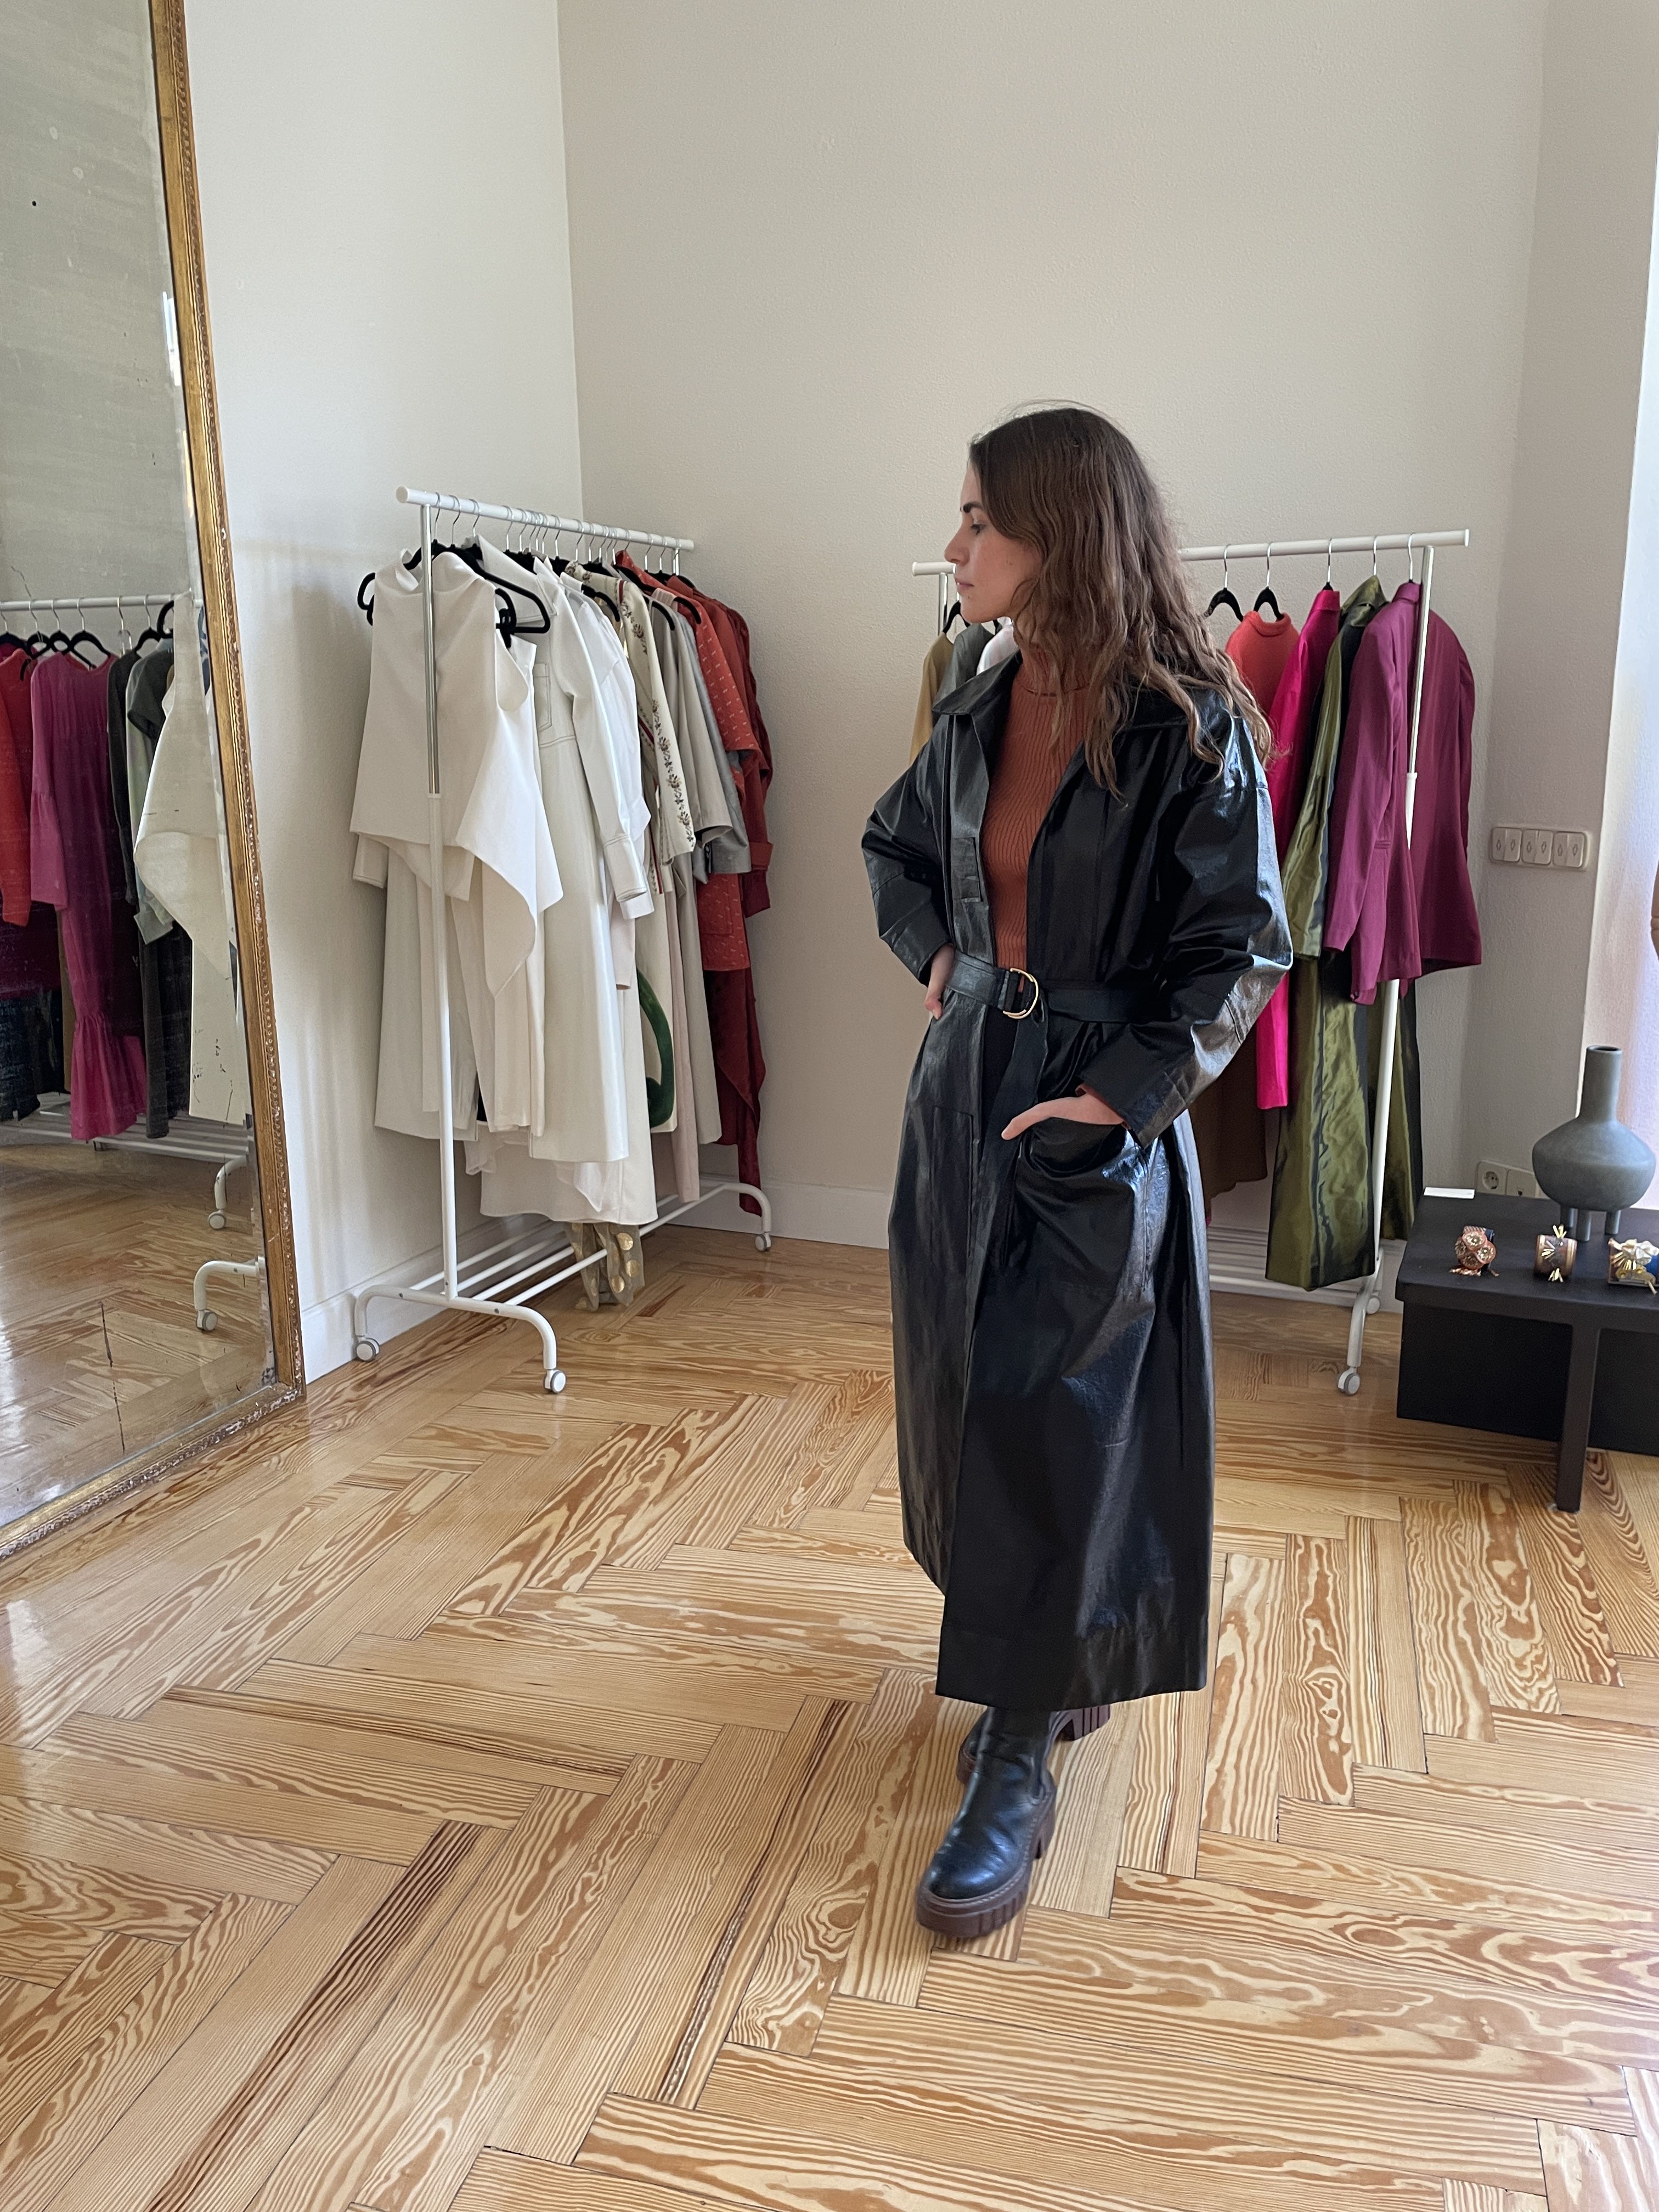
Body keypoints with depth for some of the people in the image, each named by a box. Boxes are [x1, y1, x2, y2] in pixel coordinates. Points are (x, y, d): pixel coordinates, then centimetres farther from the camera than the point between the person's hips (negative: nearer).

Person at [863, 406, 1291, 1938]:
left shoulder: (1186, 727, -13)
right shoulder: (978, 714, 6)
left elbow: (1240, 945, -13)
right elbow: (897, 850, 23)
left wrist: (1125, 1086, -17)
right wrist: (939, 957, 8)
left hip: (1096, 1125, -7)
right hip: (965, 1095, 7)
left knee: (1053, 1427, -3)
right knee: (969, 1403, 15)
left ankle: (1018, 1766, 10)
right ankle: (1065, 1661, 39)